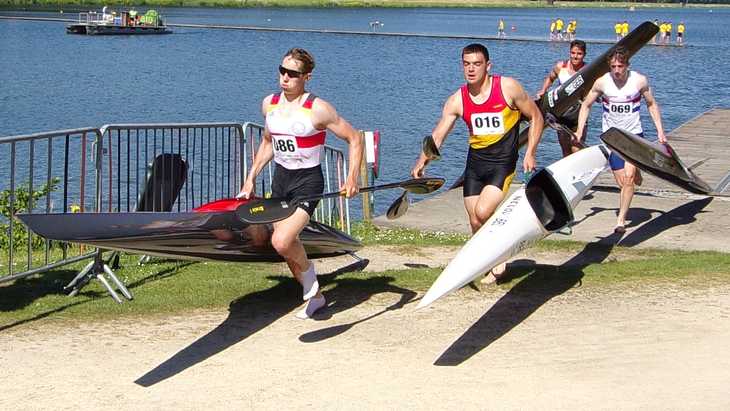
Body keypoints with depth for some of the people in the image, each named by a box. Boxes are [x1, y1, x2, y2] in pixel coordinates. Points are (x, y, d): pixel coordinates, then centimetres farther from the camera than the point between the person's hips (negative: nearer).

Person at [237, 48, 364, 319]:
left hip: (308, 181, -7)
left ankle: (308, 273, 10)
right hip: (280, 178, 7)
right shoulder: (269, 104, 3)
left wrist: (352, 177, -19)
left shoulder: (318, 110, -15)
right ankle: (315, 297, 31)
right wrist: (251, 178, 16)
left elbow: (354, 139, -8)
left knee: (281, 242, -23)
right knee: (286, 247, 10)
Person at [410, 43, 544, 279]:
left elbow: (536, 117, 1)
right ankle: (490, 264, 27)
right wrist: (422, 162, -24)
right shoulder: (457, 101, -3)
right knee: (476, 223, 6)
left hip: (502, 162, -4)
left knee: (483, 211, -21)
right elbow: (437, 136, -7)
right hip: (475, 162, 4)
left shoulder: (508, 87, -10)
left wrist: (530, 153, -7)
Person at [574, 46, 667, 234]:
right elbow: (586, 105, 3)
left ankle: (621, 220, -14)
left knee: (629, 176, -19)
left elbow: (652, 104, 6)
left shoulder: (639, 81, -10)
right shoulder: (602, 82, -10)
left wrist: (660, 130, 1)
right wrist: (580, 131, -5)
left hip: (634, 134, -1)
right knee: (622, 182, 5)